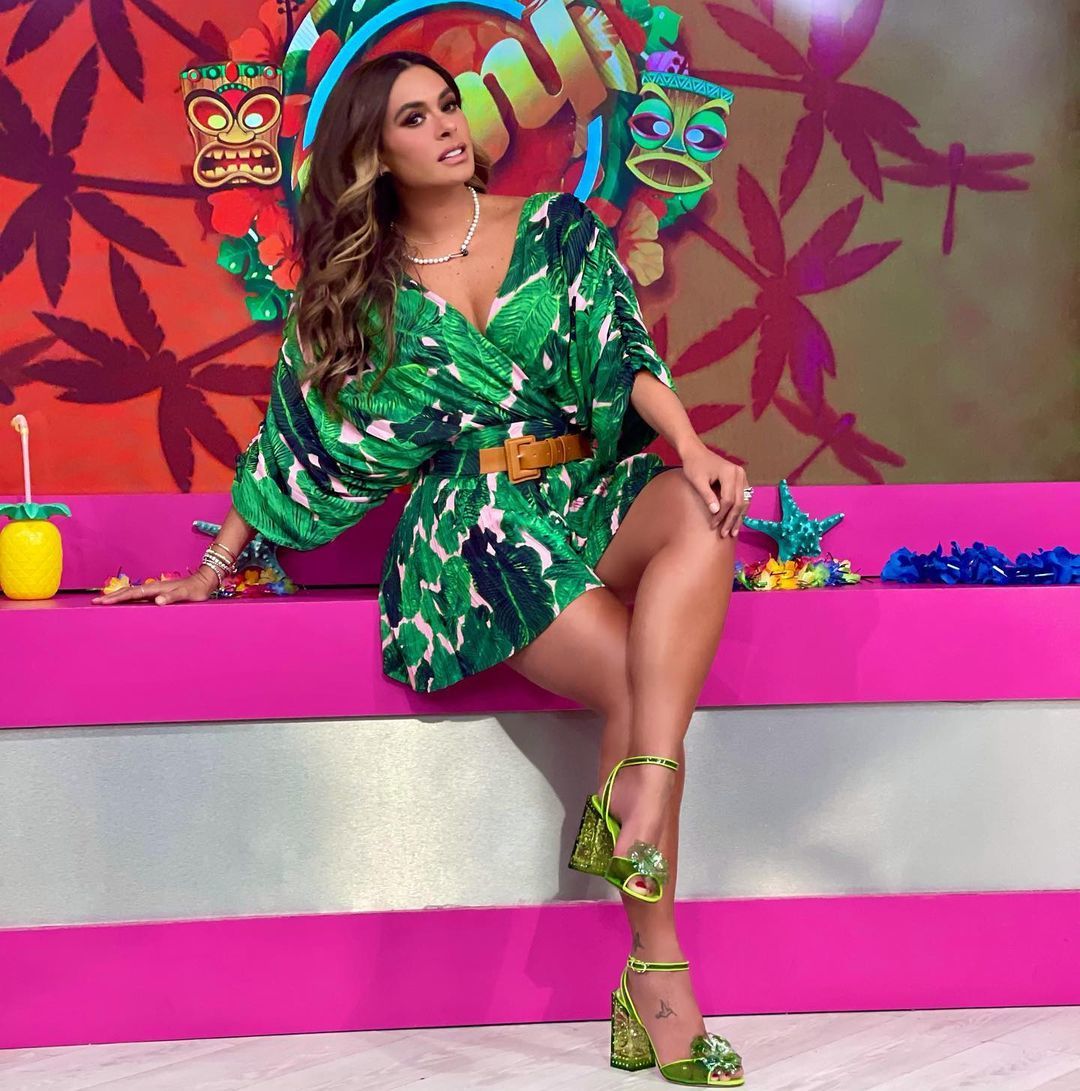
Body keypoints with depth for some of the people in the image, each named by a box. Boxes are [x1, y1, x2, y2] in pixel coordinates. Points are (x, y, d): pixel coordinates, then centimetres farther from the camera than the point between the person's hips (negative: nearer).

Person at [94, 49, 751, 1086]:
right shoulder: (357, 287, 12)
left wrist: (692, 449, -18)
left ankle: (631, 806, -44)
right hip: (474, 524, -2)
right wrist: (215, 565, 18)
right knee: (643, 690, -29)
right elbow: (301, 433, 17)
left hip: (595, 491, 2)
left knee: (702, 518, -35)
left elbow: (623, 353, 1)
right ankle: (656, 978, -25)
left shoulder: (557, 227, 13)